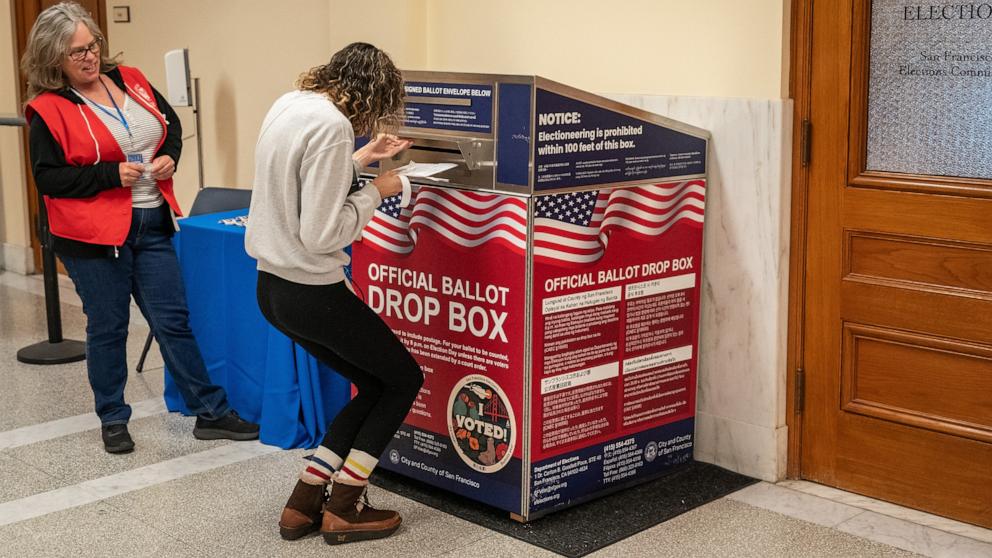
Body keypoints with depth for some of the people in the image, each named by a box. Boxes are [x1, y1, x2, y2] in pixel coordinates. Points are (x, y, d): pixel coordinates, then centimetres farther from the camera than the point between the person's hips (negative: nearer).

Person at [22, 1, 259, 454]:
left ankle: (210, 413, 14)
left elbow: (171, 123, 19)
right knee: (107, 327, 8)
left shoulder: (129, 81, 6)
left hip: (152, 224, 4)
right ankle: (112, 420, 24)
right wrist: (111, 175, -19)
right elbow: (47, 178, -12)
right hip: (94, 232, -4)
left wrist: (170, 156, -2)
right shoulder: (49, 110, -9)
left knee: (174, 320, 8)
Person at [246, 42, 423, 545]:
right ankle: (343, 510, 14)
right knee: (404, 378, 10)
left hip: (273, 287, 9)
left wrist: (360, 158, 17)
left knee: (374, 386, 19)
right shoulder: (331, 125, -22)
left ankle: (303, 505, 19)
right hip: (312, 293, -9)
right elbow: (322, 234, -22)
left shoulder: (290, 104, 6)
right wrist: (375, 192, -9)